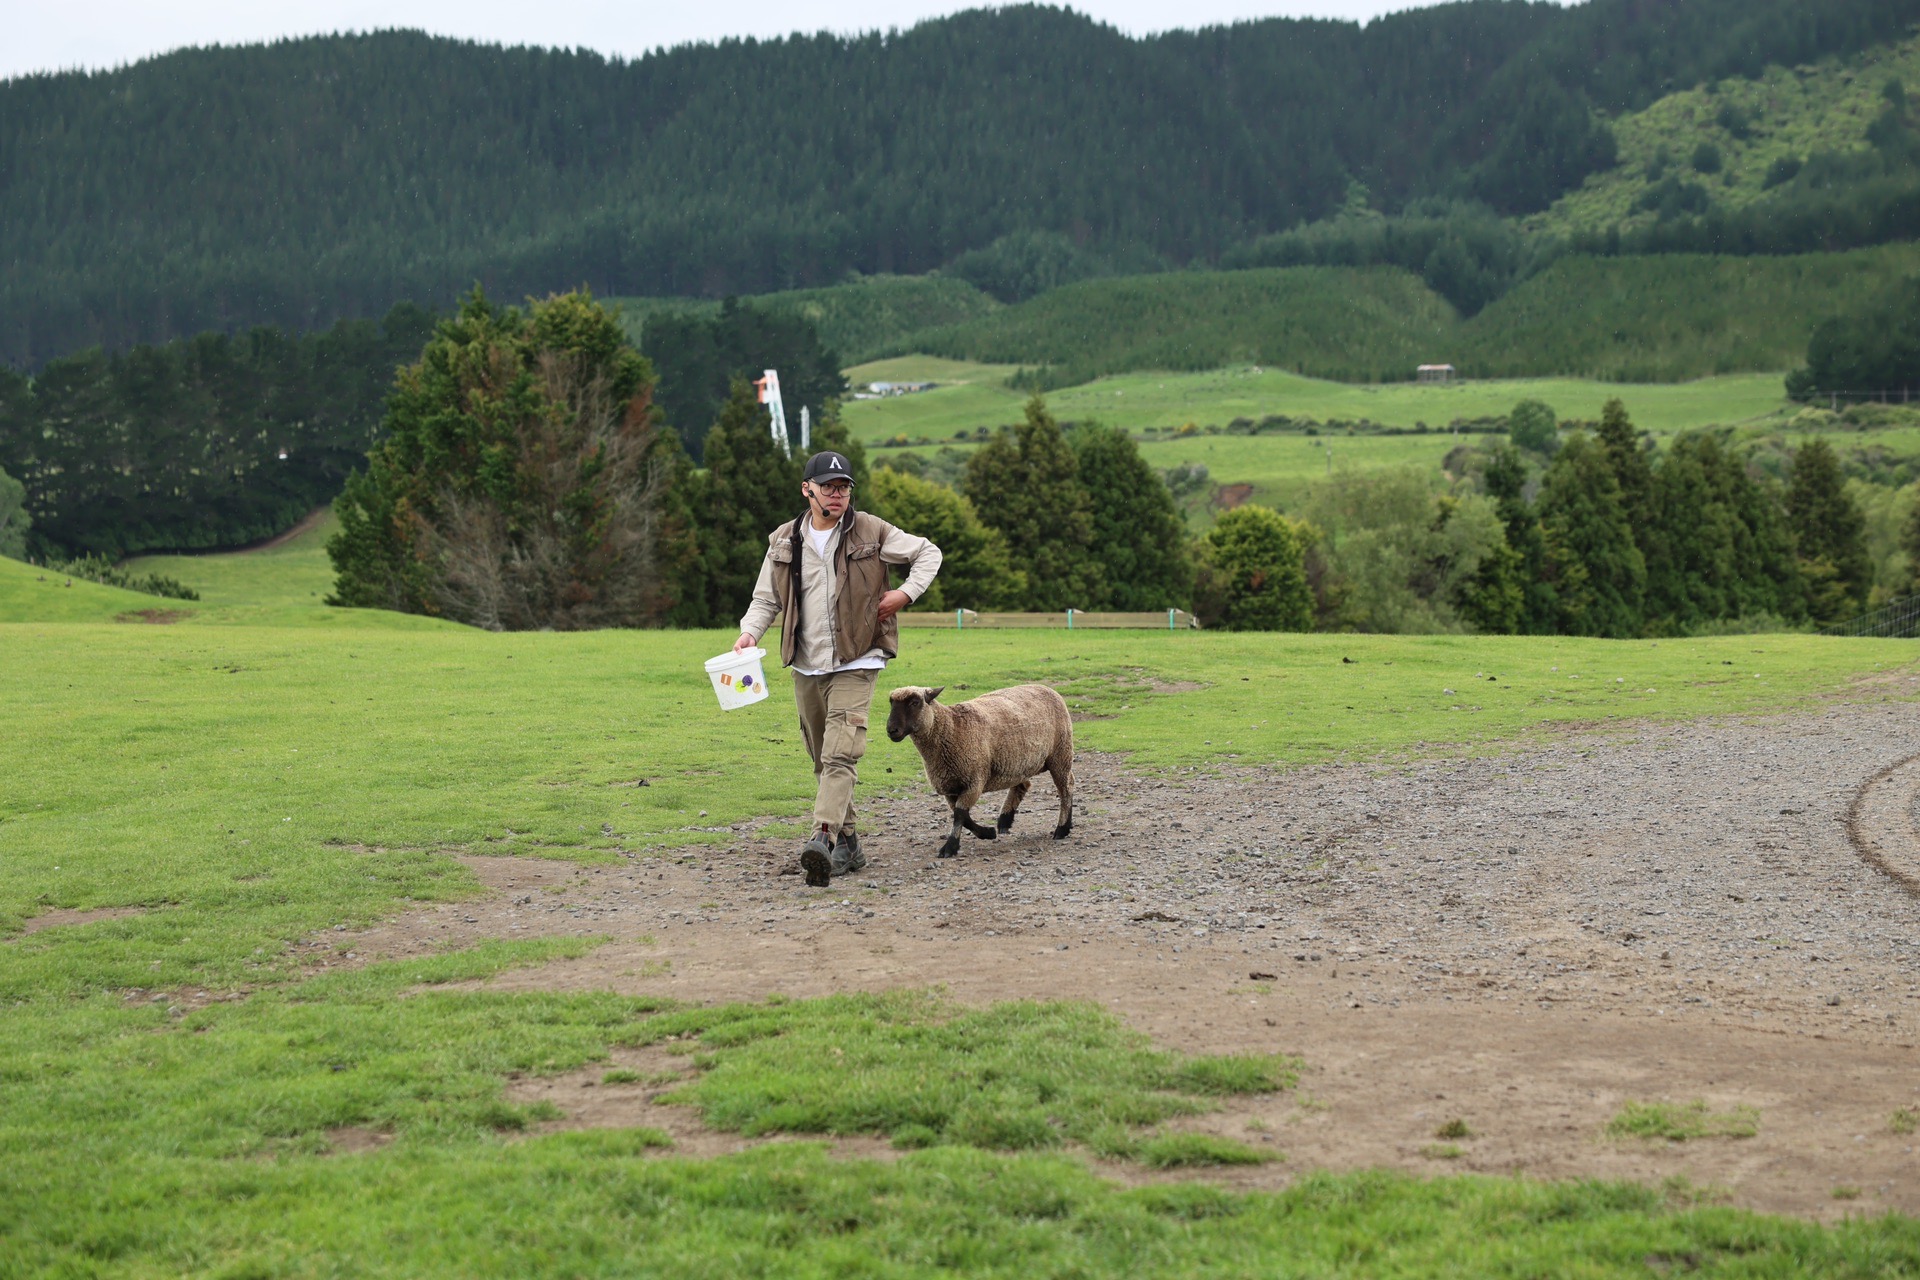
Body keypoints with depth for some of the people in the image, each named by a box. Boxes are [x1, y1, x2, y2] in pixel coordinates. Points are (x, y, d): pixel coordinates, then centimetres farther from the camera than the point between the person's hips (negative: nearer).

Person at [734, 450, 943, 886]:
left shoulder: (870, 532, -2)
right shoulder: (784, 542, 5)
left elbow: (928, 553, 9)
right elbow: (766, 598, 10)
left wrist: (907, 593, -6)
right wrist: (750, 631, -9)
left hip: (854, 665, -4)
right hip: (806, 668, 4)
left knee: (840, 755, -19)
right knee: (822, 760, 11)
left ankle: (824, 839, -30)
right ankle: (848, 845, 21)